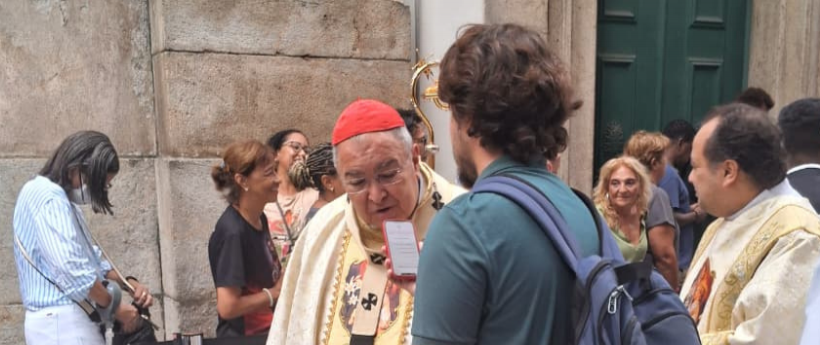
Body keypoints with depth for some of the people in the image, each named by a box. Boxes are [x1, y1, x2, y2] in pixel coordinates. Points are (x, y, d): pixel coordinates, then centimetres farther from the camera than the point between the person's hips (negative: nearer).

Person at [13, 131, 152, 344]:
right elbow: (71, 269, -23)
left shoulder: (60, 199, 19)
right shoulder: (50, 198, -13)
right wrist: (114, 305, -11)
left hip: (57, 320, 10)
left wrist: (127, 284, 5)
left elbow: (88, 258, 22)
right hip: (62, 322, -10)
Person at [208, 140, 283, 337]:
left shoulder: (260, 219, 1)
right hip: (242, 336, -8)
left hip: (266, 332, 8)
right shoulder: (232, 231, -23)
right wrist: (276, 292, -15)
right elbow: (227, 307, -25)